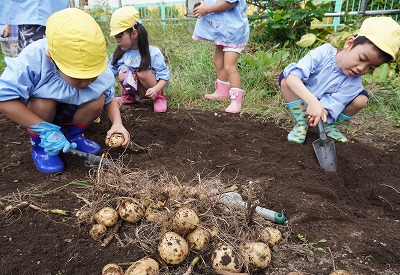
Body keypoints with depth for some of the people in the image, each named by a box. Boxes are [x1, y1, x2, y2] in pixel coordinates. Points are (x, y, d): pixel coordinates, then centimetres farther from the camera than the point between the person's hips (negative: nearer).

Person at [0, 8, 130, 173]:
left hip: (71, 114, 3)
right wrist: (45, 129, -36)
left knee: (98, 100, -25)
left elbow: (109, 99, -10)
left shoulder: (98, 67, -23)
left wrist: (117, 123, -28)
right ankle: (40, 146, -6)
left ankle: (73, 135, 3)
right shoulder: (33, 59, -34)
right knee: (43, 99, -34)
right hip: (42, 113, -2)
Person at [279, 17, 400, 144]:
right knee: (285, 77, -29)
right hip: (302, 103, -1)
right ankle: (301, 123, -16)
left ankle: (329, 126, 0)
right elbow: (292, 77, -40)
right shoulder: (323, 53, -27)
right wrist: (312, 102, -53)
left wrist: (322, 111, -46)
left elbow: (330, 105, -22)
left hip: (325, 109, 2)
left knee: (361, 98, -21)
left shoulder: (353, 81, -20)